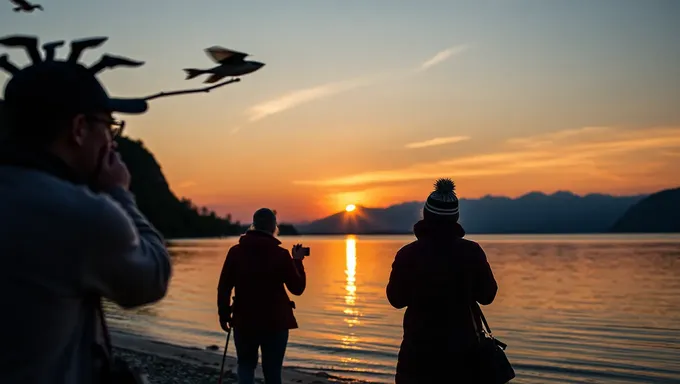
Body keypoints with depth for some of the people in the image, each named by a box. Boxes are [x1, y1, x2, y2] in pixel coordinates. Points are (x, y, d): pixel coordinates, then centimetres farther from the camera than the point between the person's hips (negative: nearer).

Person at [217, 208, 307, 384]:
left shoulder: (236, 251, -4)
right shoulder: (281, 254, -9)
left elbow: (223, 287, -4)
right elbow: (298, 288, -4)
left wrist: (224, 315, 8)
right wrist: (298, 261, 8)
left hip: (244, 321, 1)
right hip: (275, 322, -1)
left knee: (245, 365, 19)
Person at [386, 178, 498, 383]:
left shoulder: (408, 254, -13)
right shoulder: (472, 252, -9)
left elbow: (396, 299, -1)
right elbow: (487, 295, 2)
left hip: (419, 348, -1)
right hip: (461, 348, 1)